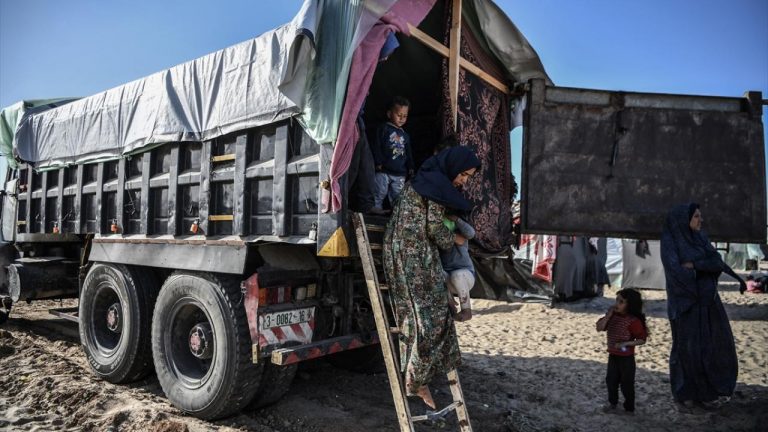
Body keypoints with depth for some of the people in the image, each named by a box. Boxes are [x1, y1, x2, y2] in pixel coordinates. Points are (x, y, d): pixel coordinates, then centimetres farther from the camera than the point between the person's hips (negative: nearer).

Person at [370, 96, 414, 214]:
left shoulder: (405, 135, 16)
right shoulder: (383, 129, -1)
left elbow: (408, 153, 21)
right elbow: (376, 146, -7)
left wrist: (410, 167, 12)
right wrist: (378, 162, -14)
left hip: (400, 173, 5)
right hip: (383, 170, -5)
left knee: (397, 194, 10)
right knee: (380, 191, -3)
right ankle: (376, 207, 9)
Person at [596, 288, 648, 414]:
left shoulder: (634, 321, -20)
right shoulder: (612, 316, -3)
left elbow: (642, 339, -16)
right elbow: (599, 328, -9)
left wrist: (626, 344, -27)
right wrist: (608, 316, -18)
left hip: (626, 358, -6)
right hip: (613, 355, 6)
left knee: (627, 383, 9)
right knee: (611, 380, 17)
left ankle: (629, 408, 27)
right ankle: (612, 403, 36)